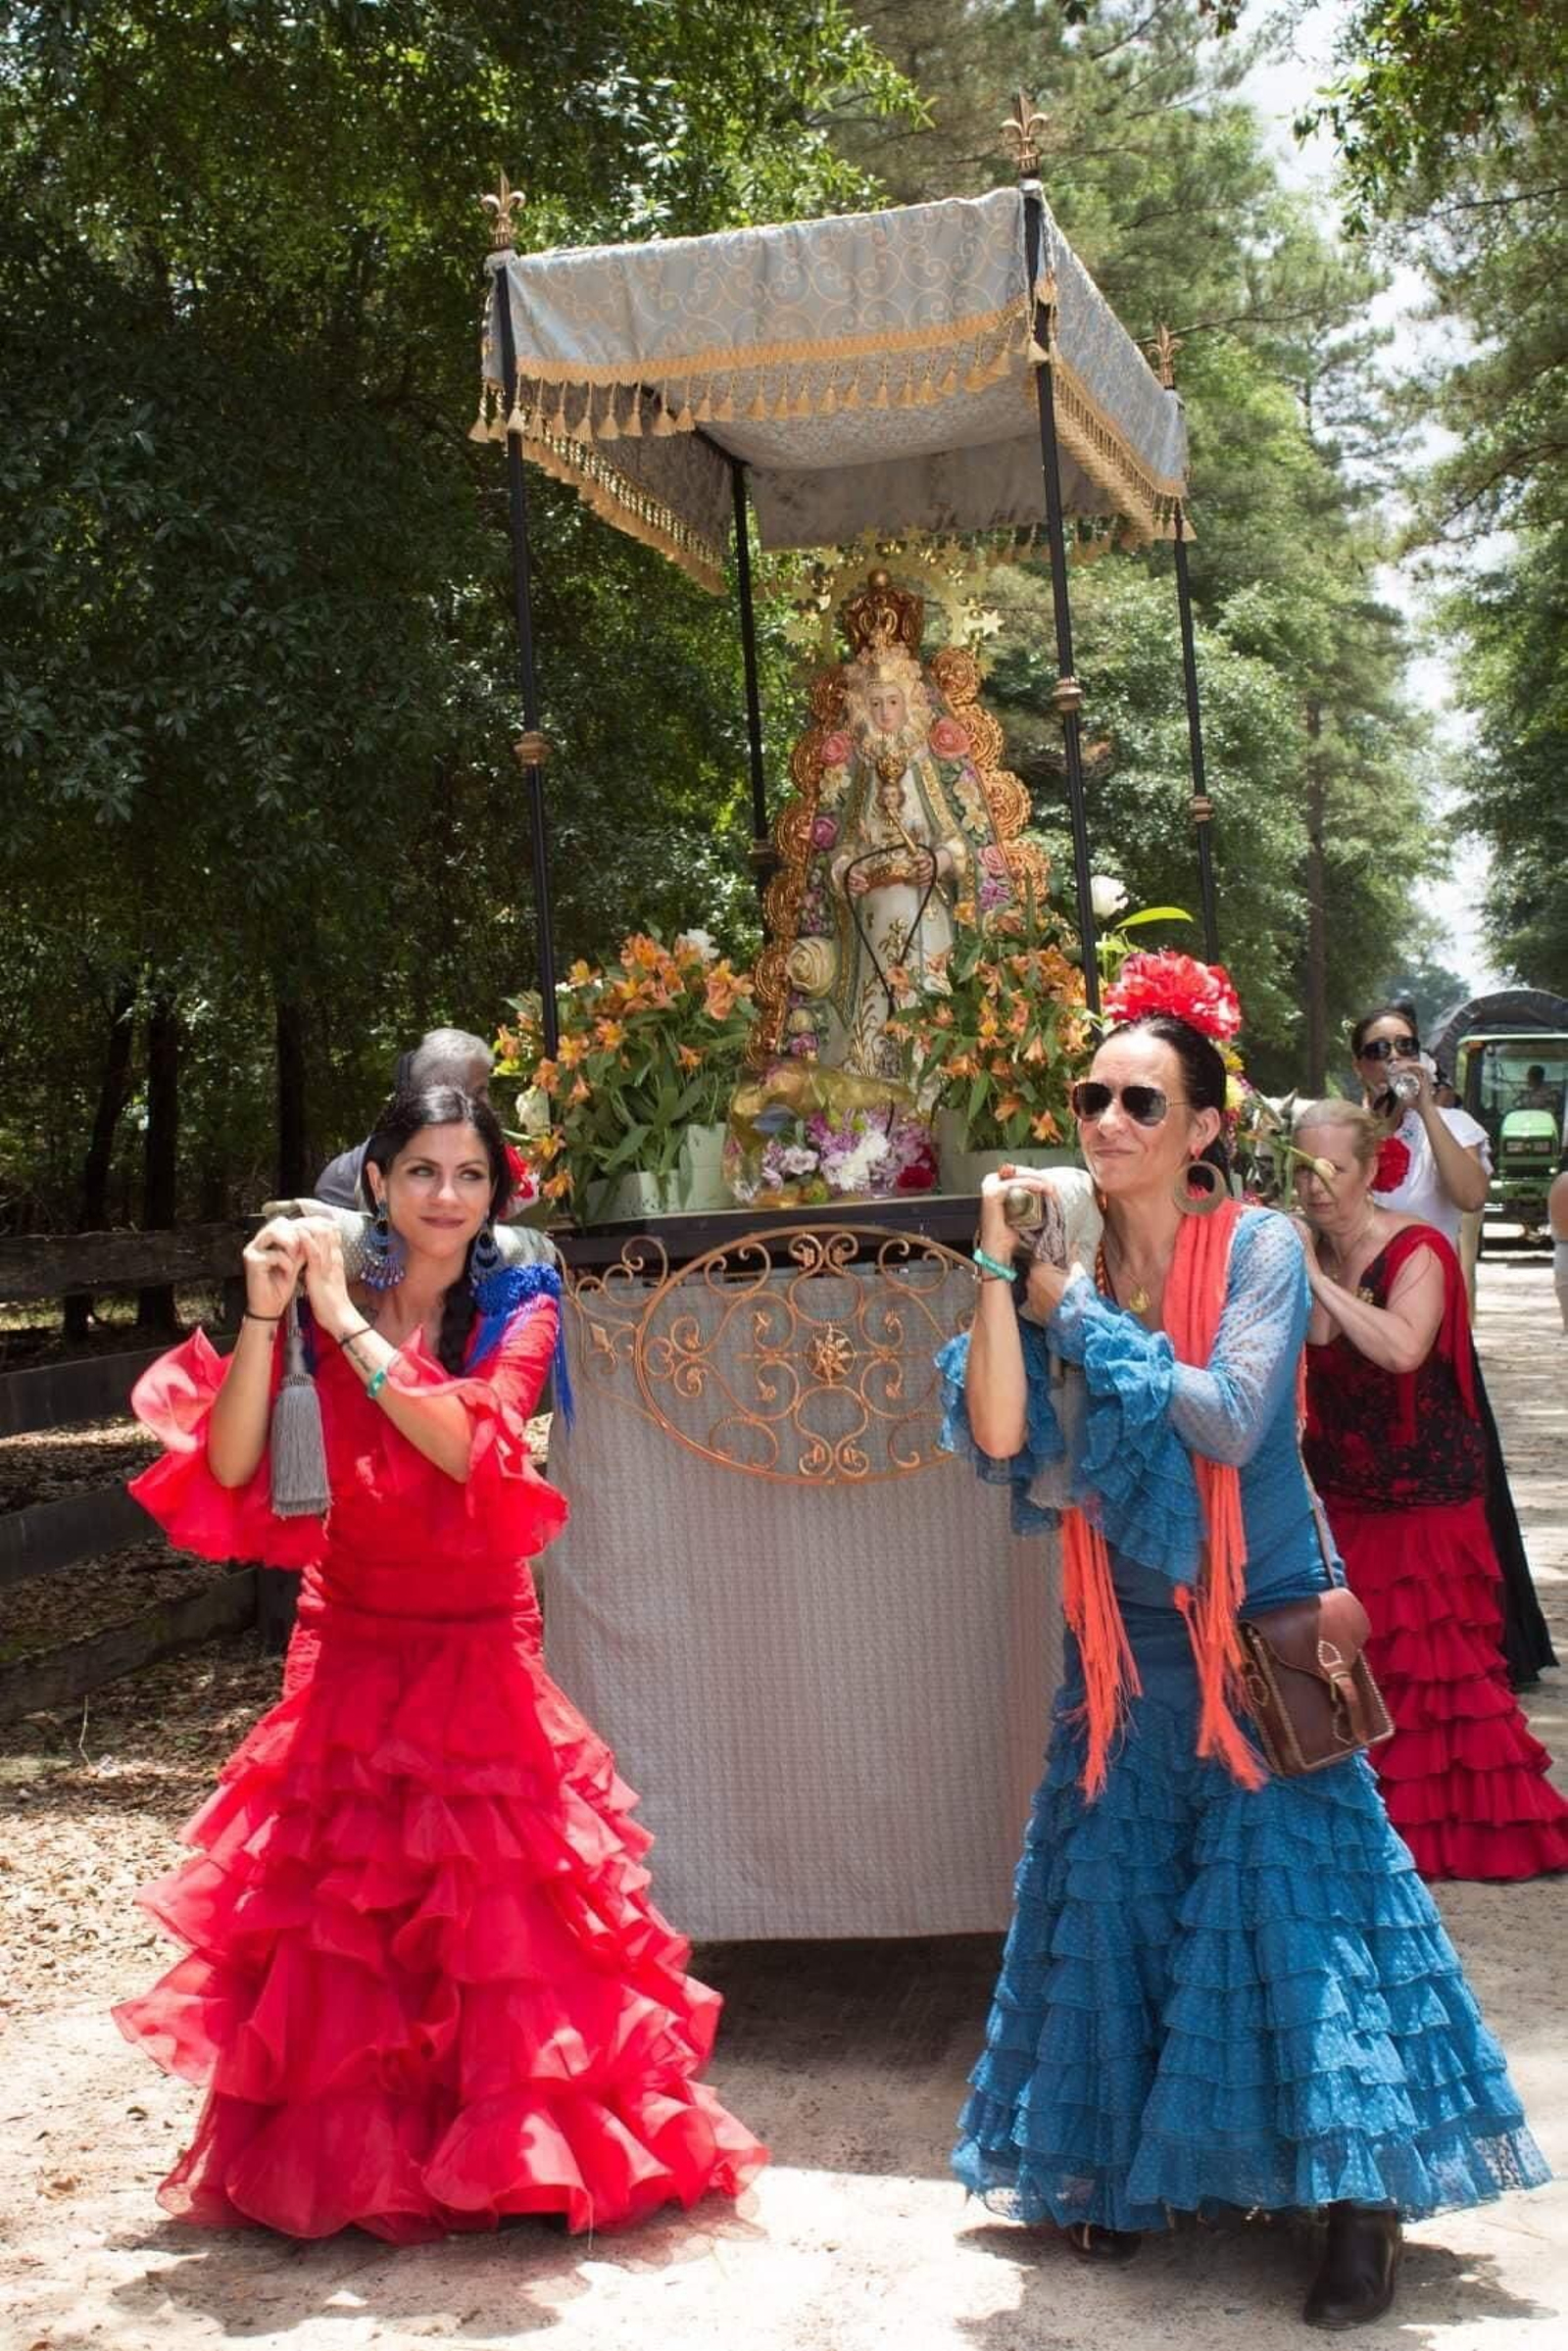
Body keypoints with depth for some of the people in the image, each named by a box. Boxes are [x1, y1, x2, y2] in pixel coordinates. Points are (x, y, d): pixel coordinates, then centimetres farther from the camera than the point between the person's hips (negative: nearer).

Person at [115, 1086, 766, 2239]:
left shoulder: (520, 1307, -3)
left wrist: (347, 1319, -22)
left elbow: (470, 1443, -22)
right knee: (331, 1927, 4)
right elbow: (227, 1471, -10)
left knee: (500, 1921, -2)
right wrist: (265, 1316, -21)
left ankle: (512, 2153, 17)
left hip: (479, 1659, -1)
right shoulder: (322, 1298, 0)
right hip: (348, 1652, 2)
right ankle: (334, 2160, 23)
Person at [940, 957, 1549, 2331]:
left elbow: (1234, 1417, -25)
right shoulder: (1071, 1271, -1)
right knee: (1120, 1897, 10)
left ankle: (1365, 2200, 9)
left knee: (1292, 1895, -3)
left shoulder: (1259, 1247, -11)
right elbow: (998, 1441, -12)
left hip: (1262, 1632, -4)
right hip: (1127, 1643, 4)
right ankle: (1132, 2165, 28)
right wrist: (1000, 1270, -17)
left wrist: (1081, 1318, -19)